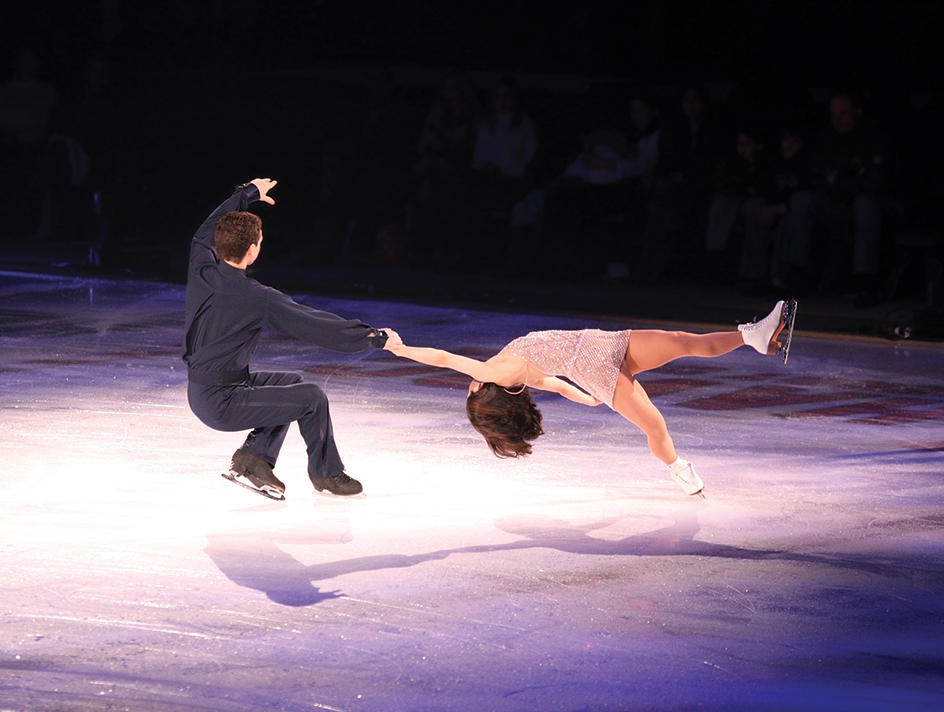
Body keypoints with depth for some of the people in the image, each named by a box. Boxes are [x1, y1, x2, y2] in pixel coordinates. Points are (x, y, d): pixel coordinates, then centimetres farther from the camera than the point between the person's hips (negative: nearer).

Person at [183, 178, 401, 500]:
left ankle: (253, 455, 18)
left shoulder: (202, 267, -5)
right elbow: (315, 324, -18)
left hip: (199, 392, 8)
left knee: (290, 382, 23)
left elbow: (207, 231, 19)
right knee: (312, 397, -3)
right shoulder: (257, 298, -24)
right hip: (222, 404, -8)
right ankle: (326, 473, 19)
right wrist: (374, 338, -8)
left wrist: (247, 193, 32)